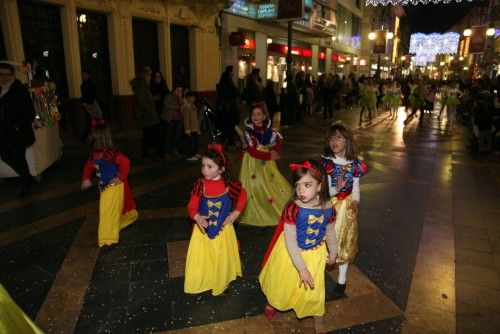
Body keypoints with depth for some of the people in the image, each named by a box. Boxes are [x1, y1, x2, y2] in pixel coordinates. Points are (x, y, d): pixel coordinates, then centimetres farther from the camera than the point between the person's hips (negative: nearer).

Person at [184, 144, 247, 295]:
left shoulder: (228, 184, -15)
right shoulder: (200, 184, -16)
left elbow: (242, 194, 3)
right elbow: (192, 206, -14)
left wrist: (236, 213, -5)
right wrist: (197, 218, -34)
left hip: (223, 228, 1)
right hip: (204, 228, 0)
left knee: (221, 258, 19)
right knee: (201, 258, 11)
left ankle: (220, 283, 41)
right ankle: (201, 283, 35)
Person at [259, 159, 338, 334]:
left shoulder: (328, 208, -18)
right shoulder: (293, 208, -30)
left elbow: (330, 233, 2)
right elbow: (290, 242, -25)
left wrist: (333, 252, 16)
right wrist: (302, 268, -23)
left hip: (315, 255, 2)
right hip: (290, 254, -2)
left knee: (314, 290, 15)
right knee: (281, 283, 23)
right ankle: (271, 302, 56)